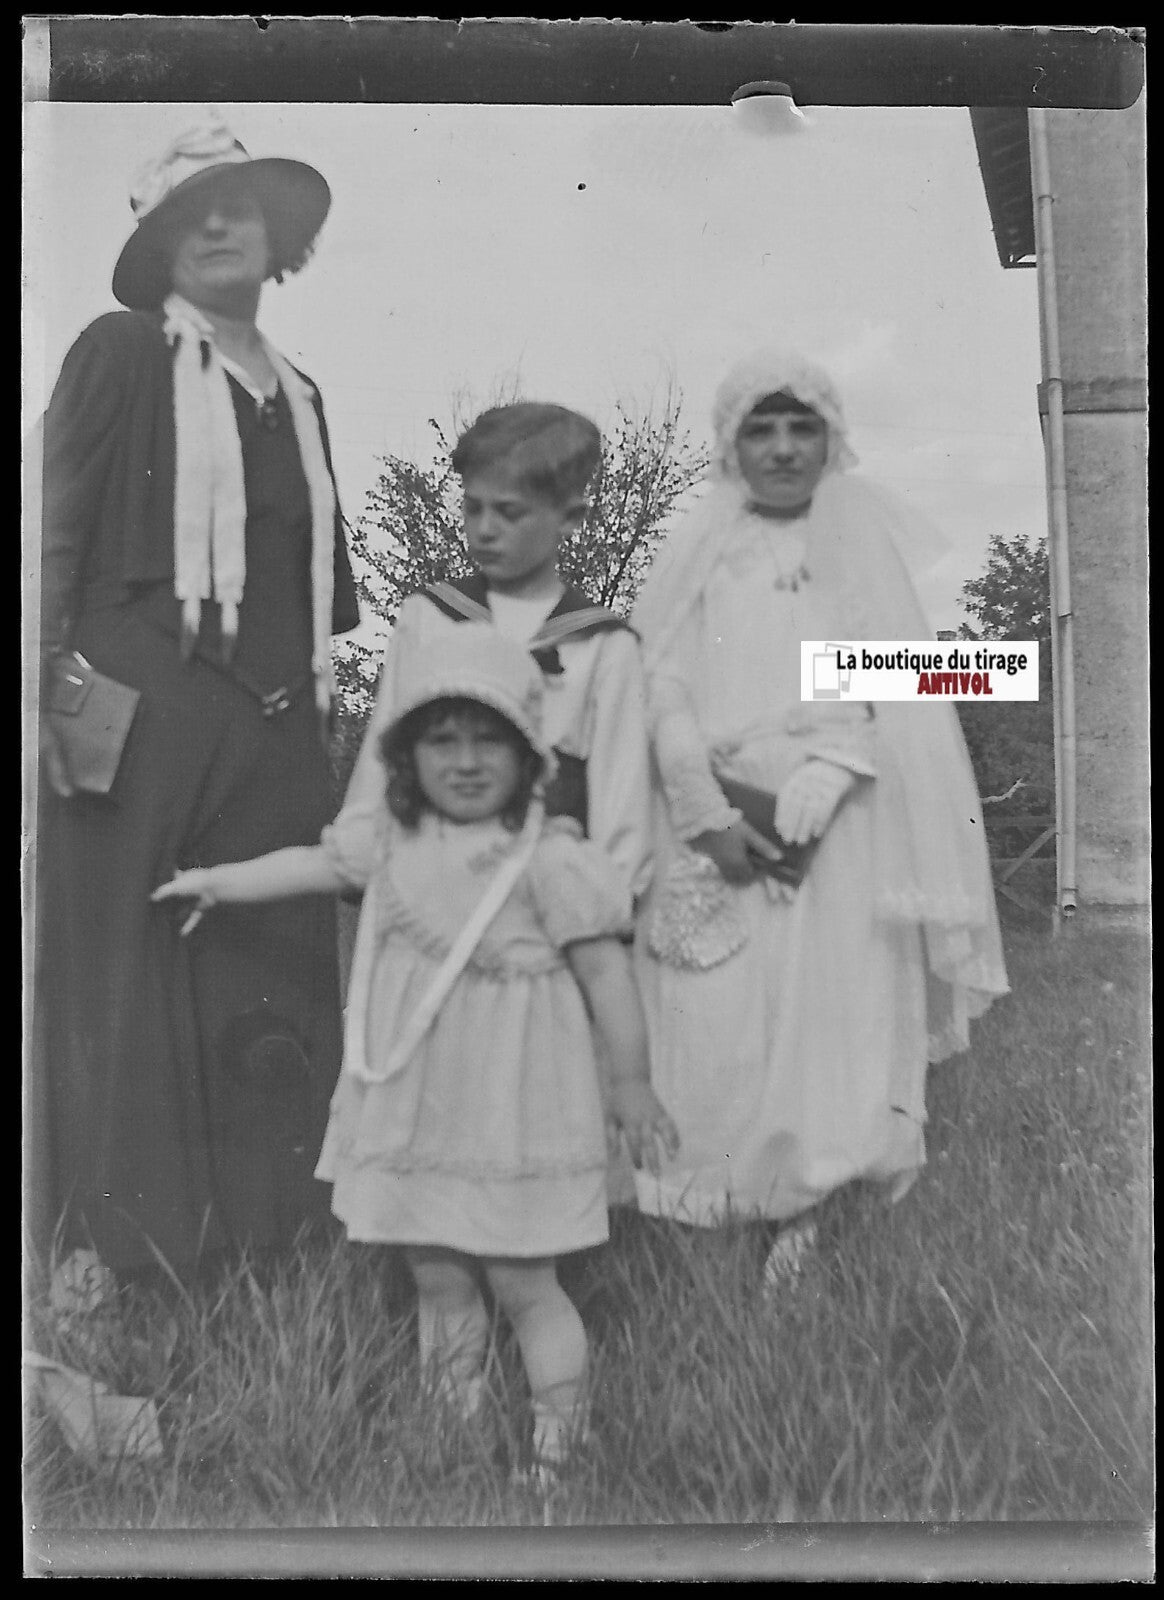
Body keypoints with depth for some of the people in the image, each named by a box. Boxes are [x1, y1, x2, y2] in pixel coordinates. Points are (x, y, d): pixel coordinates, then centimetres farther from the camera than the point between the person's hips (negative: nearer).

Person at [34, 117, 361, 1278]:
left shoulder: (297, 396, 20)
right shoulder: (122, 352, 3)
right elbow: (55, 527, -4)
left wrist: (319, 694, 17)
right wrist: (56, 684, -13)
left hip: (277, 716, 6)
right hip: (144, 703, -5)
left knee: (279, 966, 5)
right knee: (126, 964, -2)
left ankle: (260, 1216, 17)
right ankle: (111, 1235, 8)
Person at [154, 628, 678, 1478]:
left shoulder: (549, 860, -17)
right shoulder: (392, 836, -1)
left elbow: (606, 970, -11)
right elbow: (317, 863, 17)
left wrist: (632, 1085, -5)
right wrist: (219, 882, 26)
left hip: (511, 1110, -6)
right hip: (412, 1108, 6)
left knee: (523, 1284, 4)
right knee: (437, 1281, 17)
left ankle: (556, 1447, 20)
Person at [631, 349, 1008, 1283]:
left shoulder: (866, 540, 7)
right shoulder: (699, 548, 9)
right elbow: (663, 683, 1)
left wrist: (818, 780, -14)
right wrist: (710, 816, -11)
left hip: (836, 826, -1)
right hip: (714, 824, 1)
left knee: (826, 1012, -5)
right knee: (717, 1019, -2)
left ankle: (800, 1199, 4)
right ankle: (728, 1202, 8)